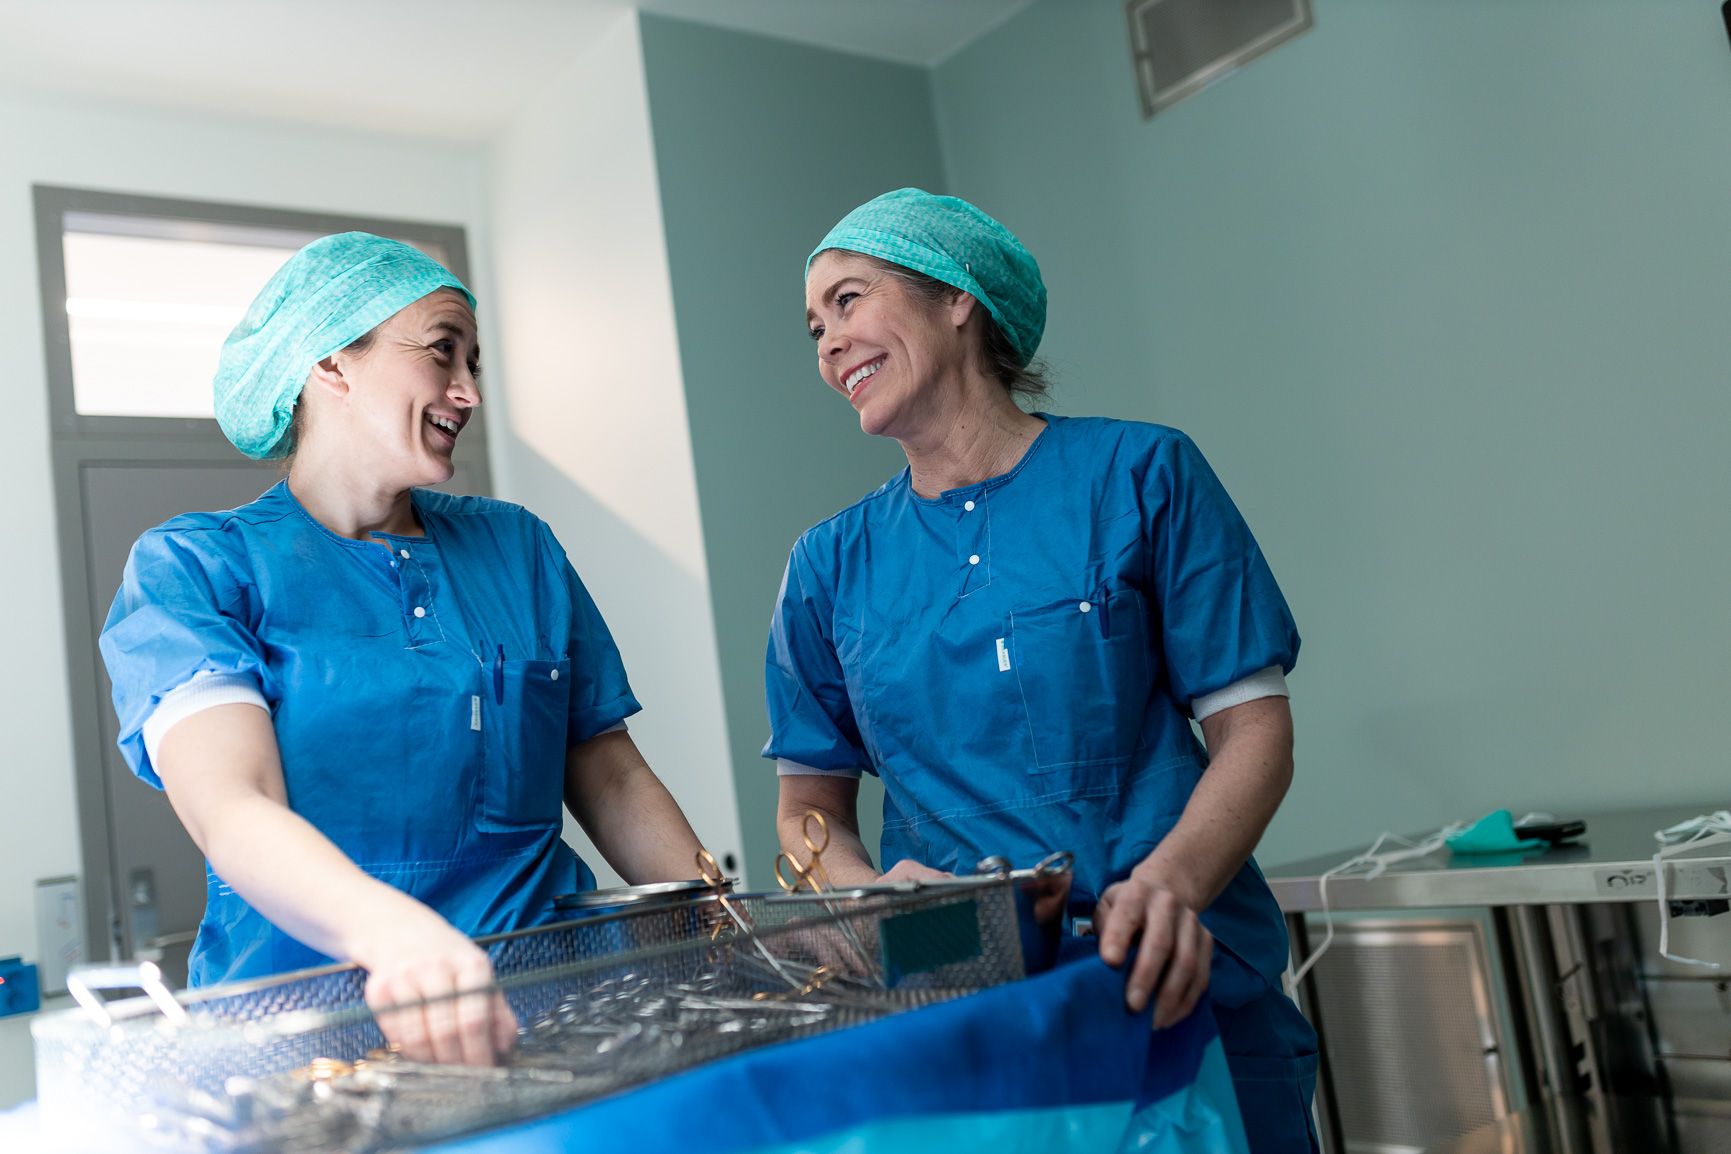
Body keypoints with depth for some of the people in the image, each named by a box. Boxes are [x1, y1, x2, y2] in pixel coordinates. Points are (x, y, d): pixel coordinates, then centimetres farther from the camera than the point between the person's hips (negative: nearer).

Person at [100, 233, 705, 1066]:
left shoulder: (518, 547, 14)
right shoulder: (194, 566, 2)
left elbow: (613, 783, 15)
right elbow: (229, 811, -16)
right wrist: (392, 933, -37)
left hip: (546, 1011, 3)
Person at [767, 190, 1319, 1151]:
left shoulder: (1138, 476, -2)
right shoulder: (830, 567, 6)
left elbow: (1253, 728, -4)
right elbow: (810, 809, 9)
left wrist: (1170, 883, -21)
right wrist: (870, 895, -12)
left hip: (1184, 997, -1)